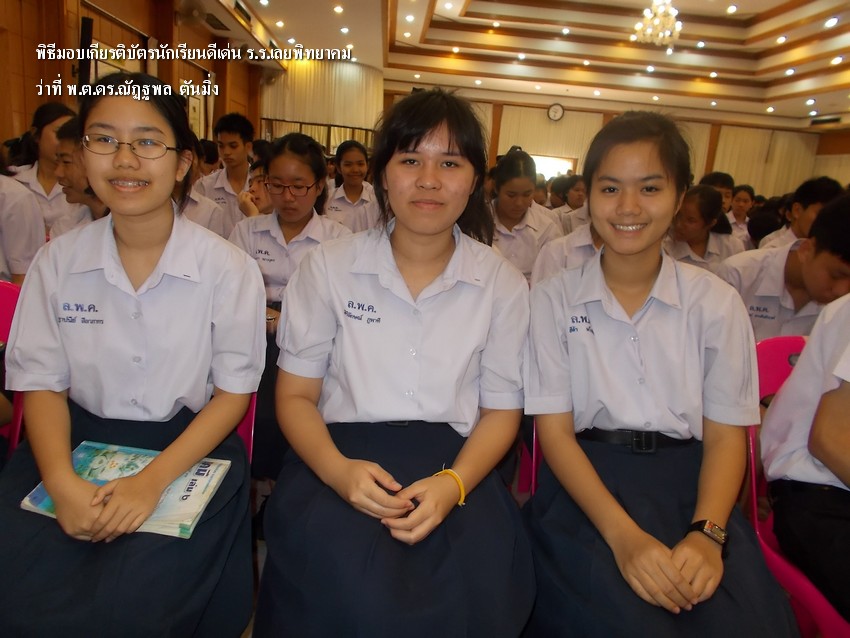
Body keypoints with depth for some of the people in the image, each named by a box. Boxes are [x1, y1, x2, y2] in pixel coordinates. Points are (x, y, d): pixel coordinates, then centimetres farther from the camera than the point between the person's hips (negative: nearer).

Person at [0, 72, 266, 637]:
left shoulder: (229, 268, -9)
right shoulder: (58, 261, 1)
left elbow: (233, 391, -6)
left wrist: (154, 479, -19)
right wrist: (62, 481, -17)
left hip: (188, 449, -2)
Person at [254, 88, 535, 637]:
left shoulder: (503, 283, 3)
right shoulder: (328, 267, 1)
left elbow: (501, 409, 6)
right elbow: (296, 394, 3)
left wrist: (453, 483, -13)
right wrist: (337, 470, -16)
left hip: (453, 463, 1)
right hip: (342, 456, 0)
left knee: (474, 590, -26)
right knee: (356, 591, -28)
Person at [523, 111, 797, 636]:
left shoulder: (717, 303, 4)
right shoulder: (553, 299, 0)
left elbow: (725, 434, 2)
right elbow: (554, 430, -4)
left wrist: (706, 533, -16)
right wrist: (623, 534, -18)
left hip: (688, 483, 2)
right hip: (585, 481, -1)